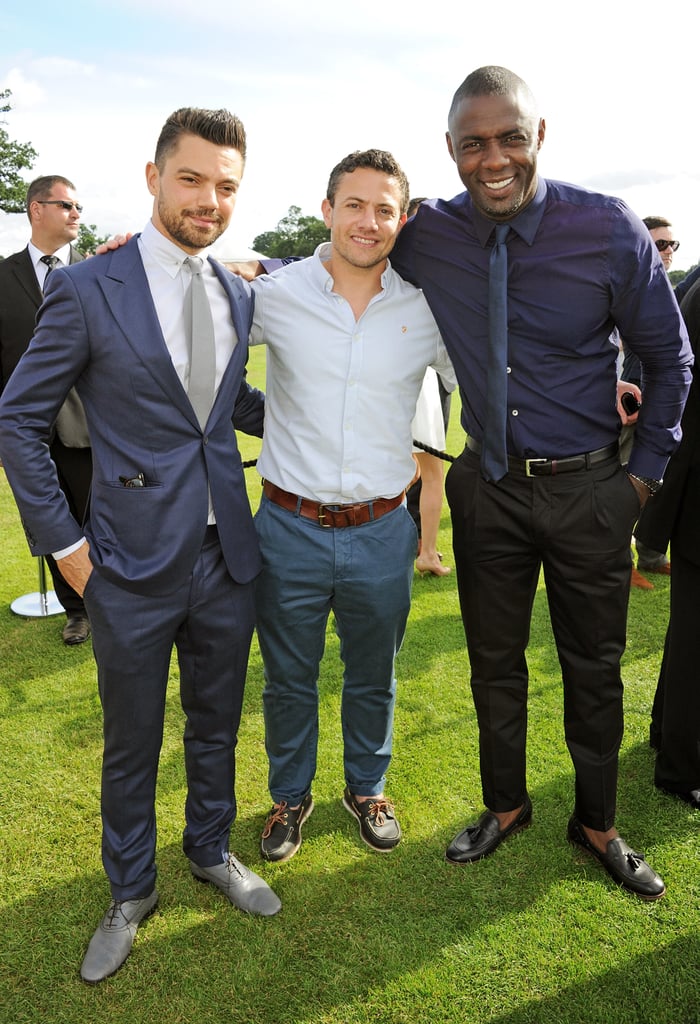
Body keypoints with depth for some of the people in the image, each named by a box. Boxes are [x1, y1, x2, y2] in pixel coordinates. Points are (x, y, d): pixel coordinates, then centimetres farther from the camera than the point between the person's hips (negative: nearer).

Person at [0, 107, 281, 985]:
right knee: (131, 744, 14)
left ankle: (211, 850, 47)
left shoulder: (237, 295, 7)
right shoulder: (87, 290, -10)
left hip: (227, 558, 5)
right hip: (133, 568, -4)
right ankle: (130, 892, 40)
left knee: (216, 724, 21)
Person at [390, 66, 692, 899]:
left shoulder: (609, 229, -11)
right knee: (494, 662, 15)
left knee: (593, 669, 13)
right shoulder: (428, 237, -6)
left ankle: (596, 825, 37)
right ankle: (505, 806, 39)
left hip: (588, 490, -1)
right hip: (488, 486, 2)